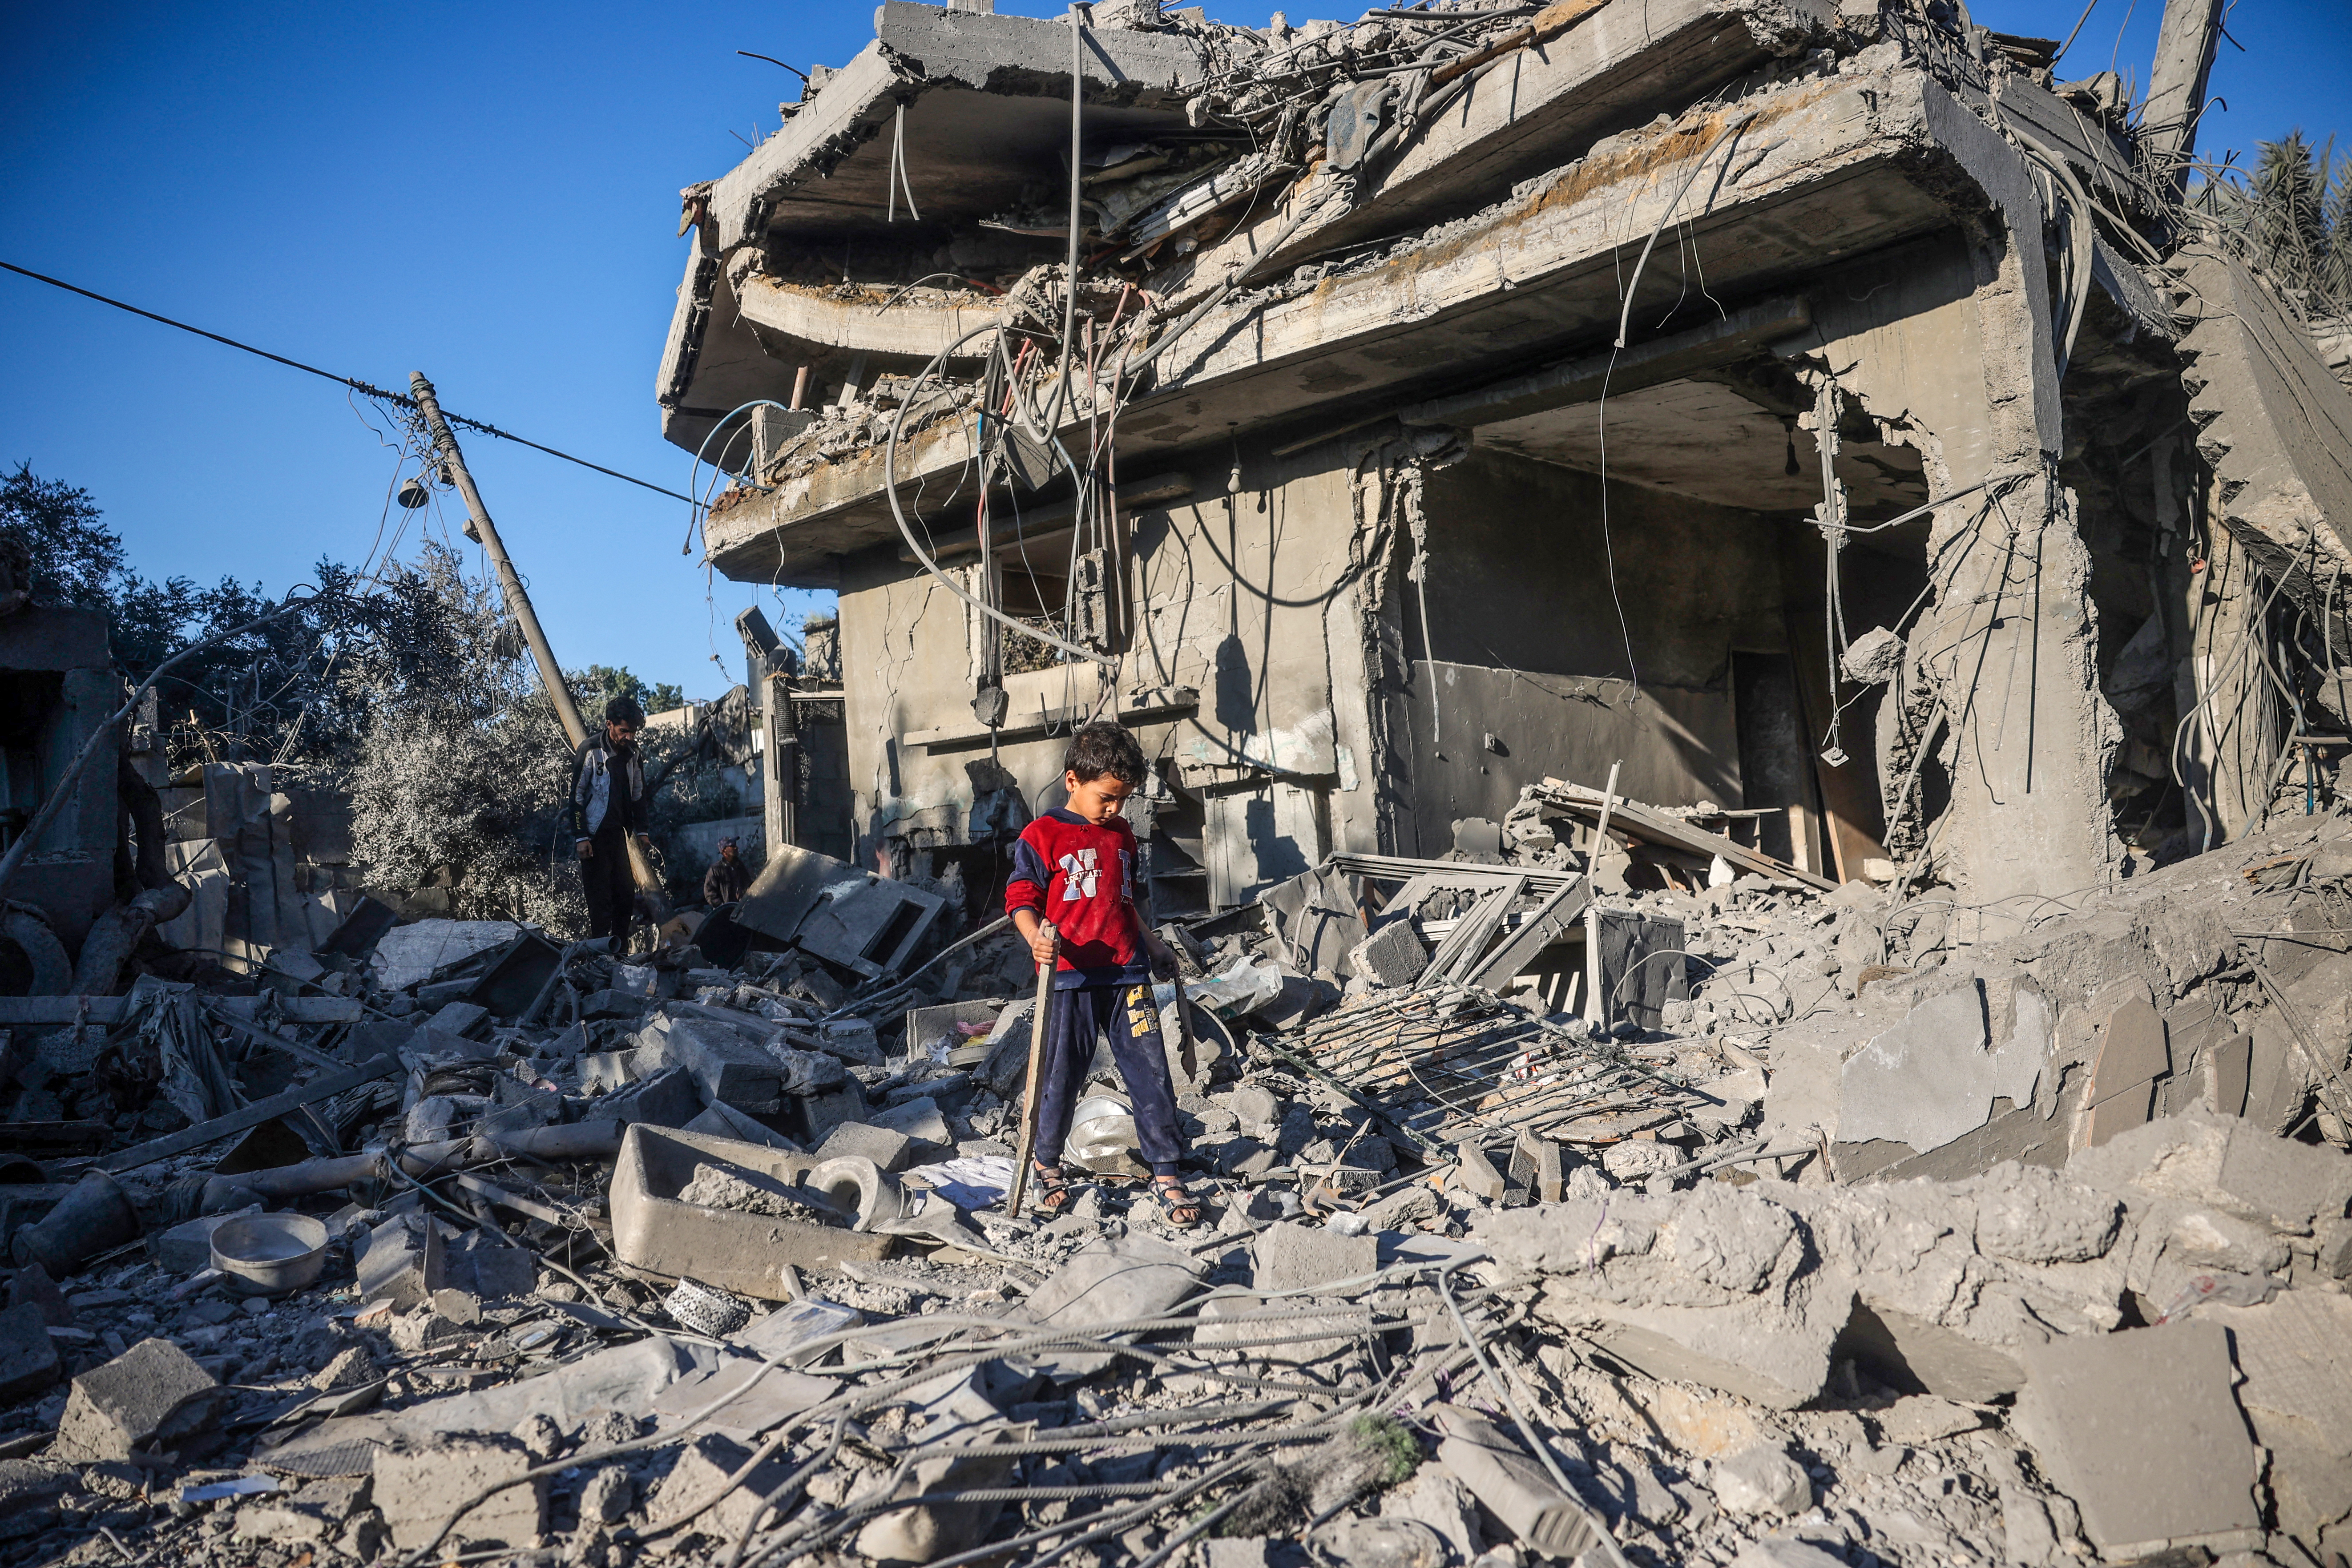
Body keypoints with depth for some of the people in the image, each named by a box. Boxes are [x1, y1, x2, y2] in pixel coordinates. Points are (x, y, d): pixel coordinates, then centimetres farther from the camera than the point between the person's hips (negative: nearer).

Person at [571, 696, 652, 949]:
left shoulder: (632, 753, 6)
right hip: (594, 836, -6)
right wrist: (580, 837, -15)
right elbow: (576, 796, -11)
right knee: (600, 898, -7)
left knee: (626, 894, 6)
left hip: (618, 833, 6)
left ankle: (620, 953, 15)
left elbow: (638, 794, 18)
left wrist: (641, 831, 11)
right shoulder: (591, 751, -13)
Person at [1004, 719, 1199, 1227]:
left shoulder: (1123, 835, 15)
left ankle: (1165, 1174, 10)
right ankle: (1048, 1165, 26)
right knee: (1061, 1076, 4)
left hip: (1127, 974, 5)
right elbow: (1021, 899, -7)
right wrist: (1037, 938, -25)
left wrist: (1152, 944, 30)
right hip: (1070, 977, -4)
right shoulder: (1042, 836, -4)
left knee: (1151, 1072, 2)